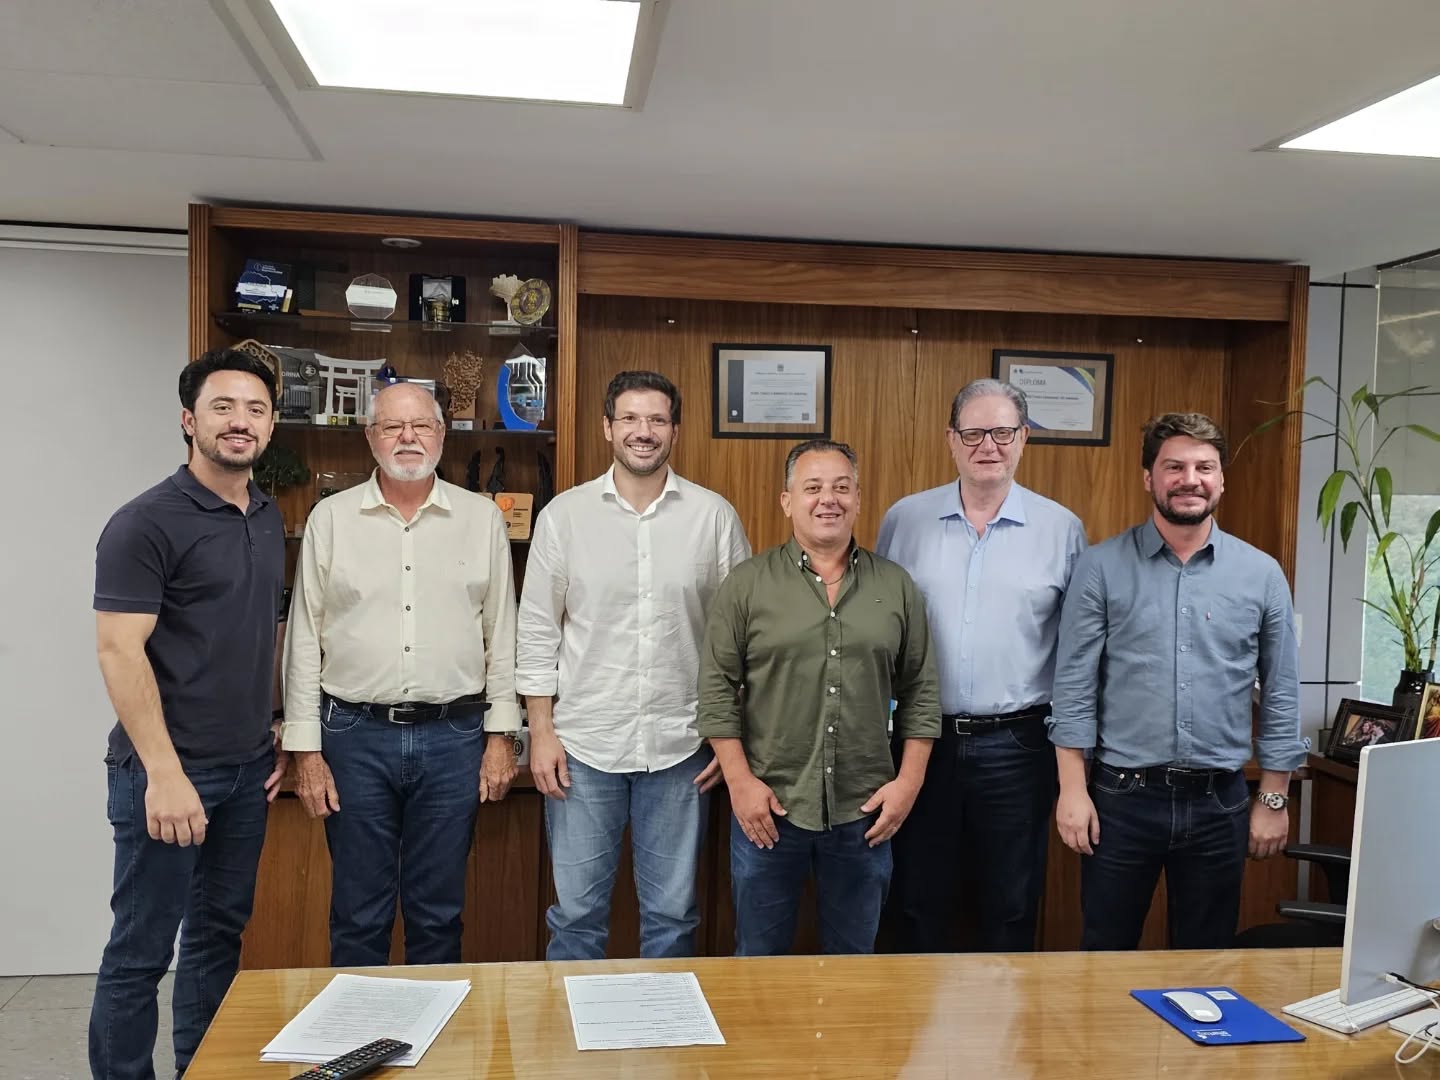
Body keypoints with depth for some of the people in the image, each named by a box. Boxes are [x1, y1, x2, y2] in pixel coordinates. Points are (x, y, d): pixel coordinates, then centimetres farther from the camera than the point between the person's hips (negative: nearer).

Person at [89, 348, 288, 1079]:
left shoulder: (269, 519, 9)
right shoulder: (147, 523, -12)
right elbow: (118, 650, -16)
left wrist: (278, 737, 11)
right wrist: (164, 773, -20)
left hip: (247, 768, 7)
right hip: (169, 770, -7)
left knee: (220, 934, 16)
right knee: (140, 949, 5)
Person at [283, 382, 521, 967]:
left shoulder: (482, 519, 4)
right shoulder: (331, 518, 2)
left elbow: (502, 634, 6)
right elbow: (304, 640, 3)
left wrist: (501, 734, 2)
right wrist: (305, 747, -1)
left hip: (453, 736, 1)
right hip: (355, 735, 0)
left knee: (438, 913, 11)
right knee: (359, 915, 10)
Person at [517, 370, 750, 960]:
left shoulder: (715, 516, 0)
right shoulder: (564, 514, 0)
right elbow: (538, 631, 3)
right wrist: (541, 732, -1)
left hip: (680, 747, 0)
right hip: (583, 745, 0)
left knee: (672, 914, 12)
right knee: (576, 911, 9)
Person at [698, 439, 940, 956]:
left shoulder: (896, 586, 4)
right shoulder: (747, 584, -2)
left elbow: (920, 692, 6)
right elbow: (717, 689, -4)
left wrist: (909, 780, -1)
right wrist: (740, 780, -9)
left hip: (864, 812, 2)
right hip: (768, 806, -1)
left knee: (854, 959, 16)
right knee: (759, 957, 13)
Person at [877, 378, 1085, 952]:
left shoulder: (1061, 528, 1)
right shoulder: (904, 519, 2)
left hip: (1016, 745, 0)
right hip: (922, 739, 1)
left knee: (1011, 907, 12)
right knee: (920, 903, 13)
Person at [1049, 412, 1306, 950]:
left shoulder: (1262, 574, 2)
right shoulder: (1101, 567, -4)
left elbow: (1280, 696, 6)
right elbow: (1074, 686, -5)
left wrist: (1274, 799, 5)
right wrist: (1073, 789, -9)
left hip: (1219, 802, 2)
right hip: (1121, 796, -1)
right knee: (1104, 955, 11)